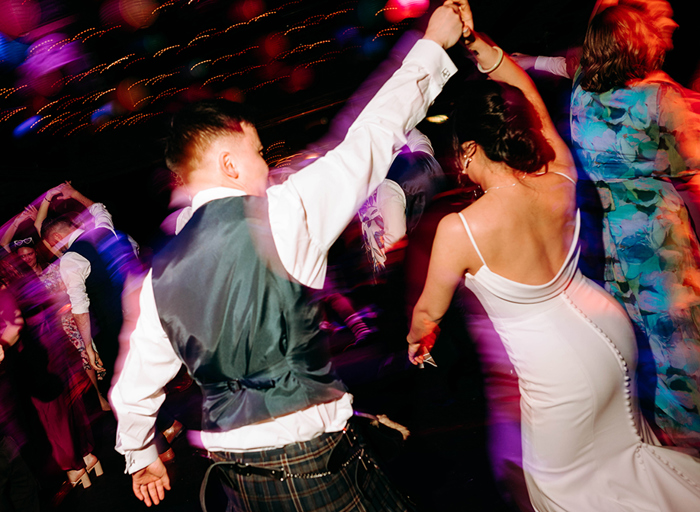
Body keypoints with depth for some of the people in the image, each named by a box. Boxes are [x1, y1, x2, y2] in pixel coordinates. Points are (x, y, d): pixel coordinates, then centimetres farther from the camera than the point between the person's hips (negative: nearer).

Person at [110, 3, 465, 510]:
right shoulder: (278, 214, -16)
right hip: (310, 453, -6)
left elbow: (134, 388, 12)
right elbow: (368, 141, -10)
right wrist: (433, 45, 3)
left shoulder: (161, 276, 2)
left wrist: (140, 457, 31)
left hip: (233, 466, 6)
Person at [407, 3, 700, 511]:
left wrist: (416, 338, 11)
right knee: (622, 441, 34)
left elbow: (429, 311, -11)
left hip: (564, 375, -6)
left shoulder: (460, 230, -30)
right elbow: (526, 92, 2)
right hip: (610, 333, 6)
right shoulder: (560, 178, -16)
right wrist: (477, 42, -2)